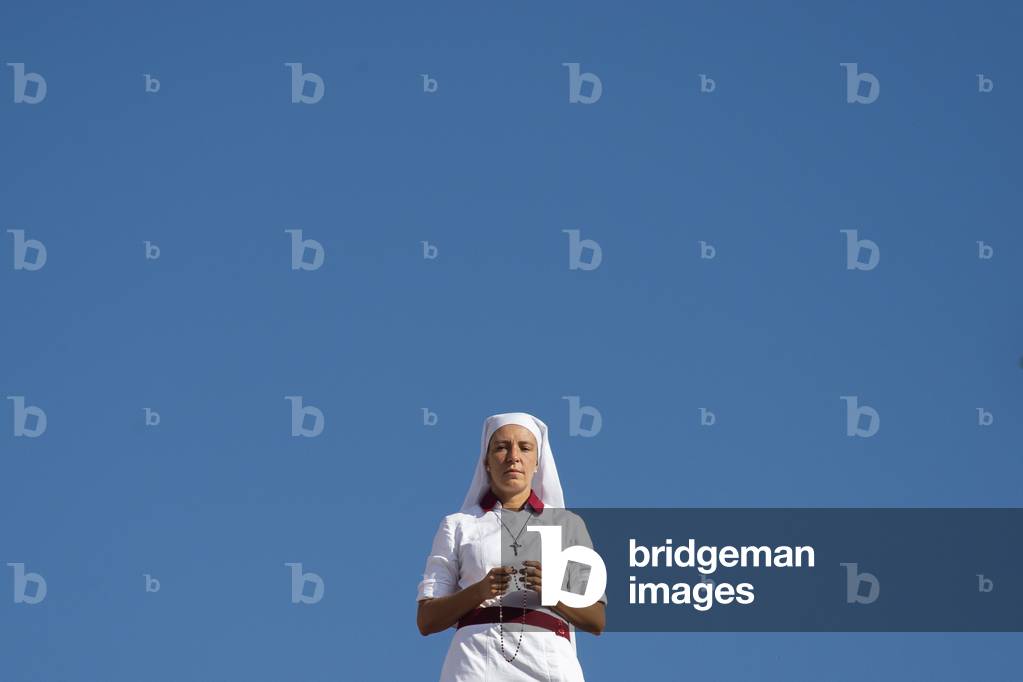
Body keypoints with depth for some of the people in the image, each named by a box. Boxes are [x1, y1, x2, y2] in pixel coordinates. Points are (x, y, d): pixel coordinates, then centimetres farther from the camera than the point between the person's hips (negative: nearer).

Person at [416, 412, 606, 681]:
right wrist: (480, 591, -9)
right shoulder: (458, 525, 14)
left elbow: (596, 621, 12)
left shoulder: (568, 524, 17)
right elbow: (426, 621, 8)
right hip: (477, 658, -1)